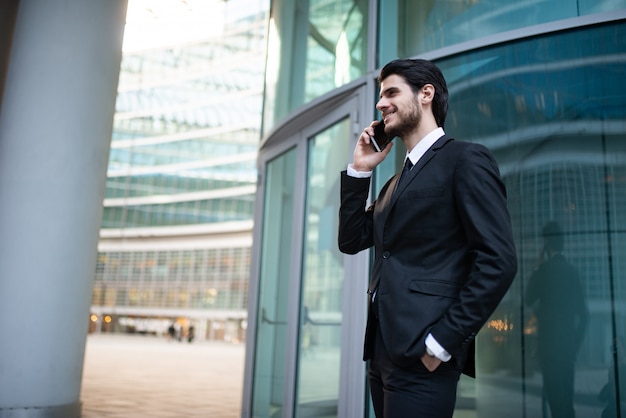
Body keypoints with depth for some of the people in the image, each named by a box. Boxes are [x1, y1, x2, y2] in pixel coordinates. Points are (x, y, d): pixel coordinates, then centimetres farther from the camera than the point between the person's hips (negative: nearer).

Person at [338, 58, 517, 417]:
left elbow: (499, 260, -14)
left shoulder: (466, 159, -6)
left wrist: (442, 341, -16)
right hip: (383, 352, 8)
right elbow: (352, 241, 18)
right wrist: (359, 171, 10)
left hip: (420, 357, -8)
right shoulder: (397, 181, 19)